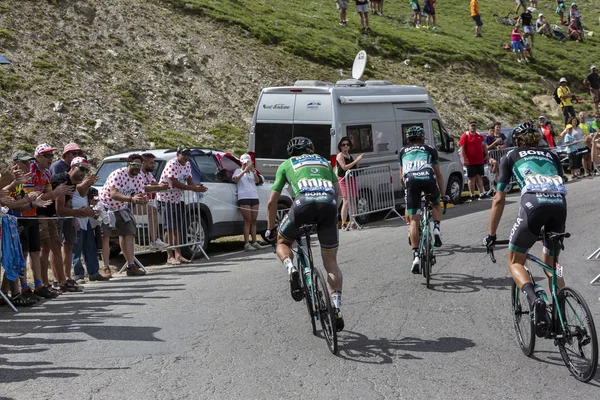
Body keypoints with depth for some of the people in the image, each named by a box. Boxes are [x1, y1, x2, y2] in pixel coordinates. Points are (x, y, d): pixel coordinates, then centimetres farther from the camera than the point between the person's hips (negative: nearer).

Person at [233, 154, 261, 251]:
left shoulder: (252, 172, 21)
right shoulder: (238, 171, 10)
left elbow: (257, 181, 4)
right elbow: (235, 179, -9)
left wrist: (254, 172, -13)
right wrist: (244, 171, -18)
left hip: (254, 197, 5)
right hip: (244, 197, -5)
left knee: (253, 221, 4)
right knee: (248, 220, -11)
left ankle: (254, 242, 7)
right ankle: (247, 244, -13)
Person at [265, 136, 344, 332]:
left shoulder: (286, 165, 28)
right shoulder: (324, 161, 35)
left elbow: (272, 202, 25)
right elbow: (337, 190, 30)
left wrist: (270, 229, 35)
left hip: (303, 202, -2)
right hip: (328, 204, 2)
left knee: (282, 242, 23)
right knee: (330, 262, 13)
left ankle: (291, 269, -9)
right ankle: (337, 307, 0)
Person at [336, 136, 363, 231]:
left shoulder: (349, 155, 18)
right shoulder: (340, 155, -6)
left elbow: (354, 168, 22)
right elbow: (344, 167, -18)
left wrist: (358, 162, 3)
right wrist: (356, 160, -17)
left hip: (352, 179, 8)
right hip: (344, 179, -8)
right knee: (346, 202, -13)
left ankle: (352, 223, 14)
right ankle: (343, 225, -12)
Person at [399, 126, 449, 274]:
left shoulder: (403, 152, 30)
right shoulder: (430, 150, 27)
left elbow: (401, 177, 30)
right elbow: (438, 175, 30)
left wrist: (406, 191, 44)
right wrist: (443, 194, 39)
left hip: (411, 180, 0)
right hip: (428, 178, 0)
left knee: (414, 220, 4)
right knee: (436, 204, 32)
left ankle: (416, 256, -4)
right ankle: (437, 228, 6)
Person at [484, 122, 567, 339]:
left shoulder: (510, 157, 24)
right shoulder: (551, 155, 32)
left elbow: (499, 200, 21)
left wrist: (491, 235, 28)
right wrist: (561, 227, 46)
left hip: (533, 202, -3)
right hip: (560, 204, 4)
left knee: (515, 262, 11)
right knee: (551, 264, 24)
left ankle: (534, 300, -18)